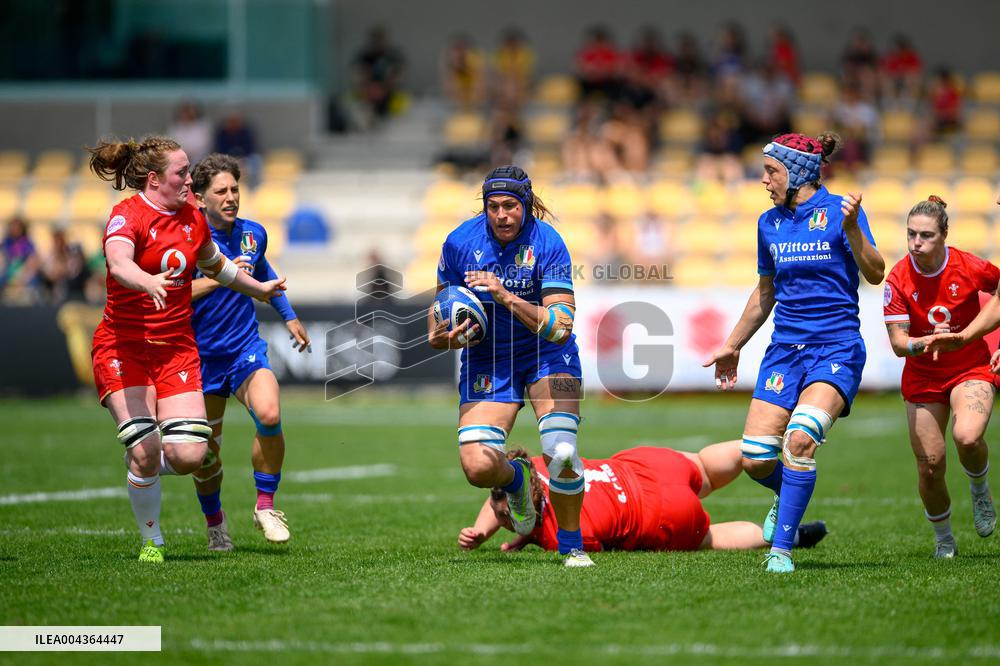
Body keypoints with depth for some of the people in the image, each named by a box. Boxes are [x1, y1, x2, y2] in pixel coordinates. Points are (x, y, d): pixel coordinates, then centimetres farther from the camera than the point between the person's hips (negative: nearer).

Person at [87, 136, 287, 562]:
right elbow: (118, 261, -34)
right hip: (123, 347, -5)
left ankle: (155, 464, 25)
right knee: (143, 450, -15)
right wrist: (148, 281, -54)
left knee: (189, 455, -12)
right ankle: (151, 540, 8)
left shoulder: (192, 219, 9)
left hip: (177, 347, 5)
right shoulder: (128, 215, -12)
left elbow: (214, 264, 30)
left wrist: (258, 288, 43)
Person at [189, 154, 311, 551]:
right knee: (206, 451, 4)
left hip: (247, 350, 2)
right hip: (202, 356, -2)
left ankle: (265, 506, -8)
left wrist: (289, 317, 30)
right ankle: (215, 523, 31)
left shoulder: (253, 234, 4)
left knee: (269, 416, -26)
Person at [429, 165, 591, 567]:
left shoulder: (547, 244, -19)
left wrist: (506, 297, -35)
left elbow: (561, 328, -25)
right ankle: (515, 479, 24)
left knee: (562, 453, -22)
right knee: (477, 467, -15)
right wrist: (440, 336, -16)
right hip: (485, 361, 2)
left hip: (547, 354, -2)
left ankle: (572, 547, 1)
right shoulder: (460, 242, -10)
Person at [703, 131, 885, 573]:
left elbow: (875, 275, -13)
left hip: (836, 350, -5)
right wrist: (733, 346, 27)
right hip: (784, 350, 5)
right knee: (755, 458, -7)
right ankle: (788, 495, 28)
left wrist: (851, 228, -27)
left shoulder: (838, 211, -4)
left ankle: (781, 548, -17)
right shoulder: (769, 223, 11)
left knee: (800, 439, -27)